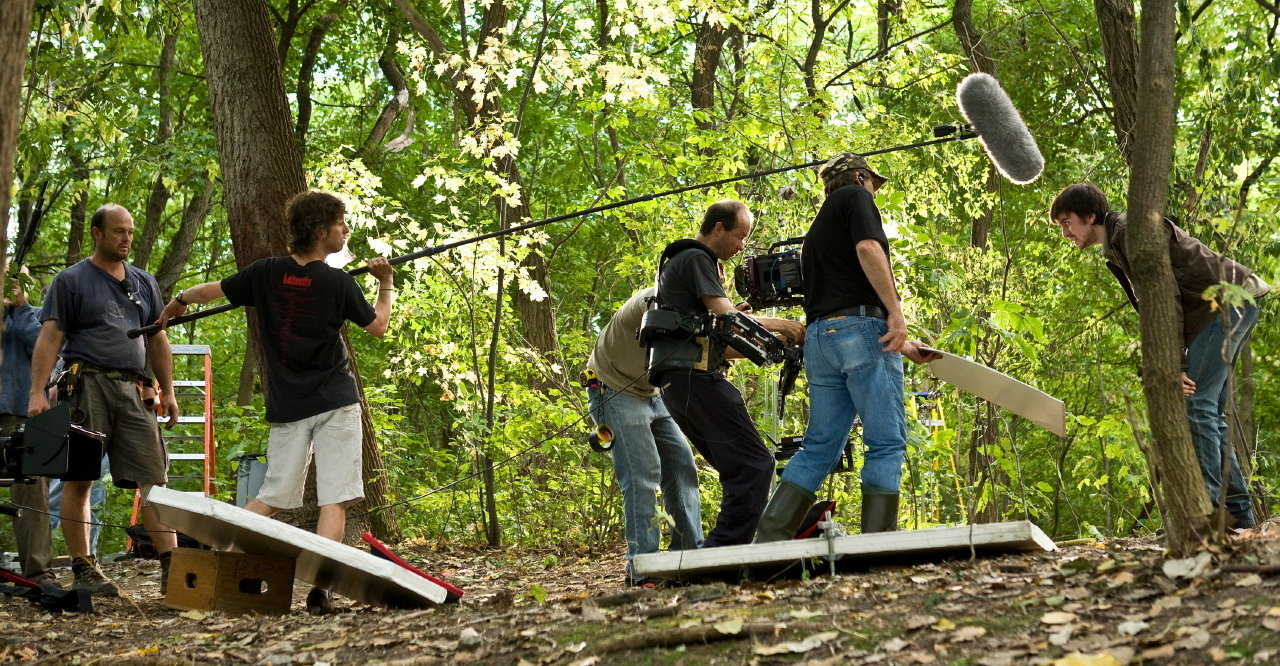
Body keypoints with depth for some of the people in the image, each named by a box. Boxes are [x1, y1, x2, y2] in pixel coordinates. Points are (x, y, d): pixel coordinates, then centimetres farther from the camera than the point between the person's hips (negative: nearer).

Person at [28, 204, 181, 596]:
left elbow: (157, 340, 23)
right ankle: (83, 568, 3)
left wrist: (168, 392, 15)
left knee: (154, 477, -4)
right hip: (86, 384, -4)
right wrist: (37, 392, -12)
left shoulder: (143, 283, 20)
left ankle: (170, 565, -7)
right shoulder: (71, 281, 5)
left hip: (132, 389, 4)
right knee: (78, 479, -2)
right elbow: (50, 338, -2)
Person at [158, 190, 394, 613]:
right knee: (335, 498, -4)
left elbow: (212, 290, 14)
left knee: (271, 494, 12)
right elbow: (378, 326, 5)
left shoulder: (266, 273, 1)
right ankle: (319, 587, -14)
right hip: (336, 404, -4)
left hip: (287, 407, 4)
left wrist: (178, 301, 34)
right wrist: (385, 284, 21)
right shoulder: (339, 283, -8)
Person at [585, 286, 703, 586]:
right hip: (615, 392, -8)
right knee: (642, 474, -16)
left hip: (652, 396, 8)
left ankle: (690, 551, 3)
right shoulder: (650, 302, -25)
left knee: (682, 466, 0)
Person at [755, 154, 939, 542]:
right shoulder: (855, 197, 8)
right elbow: (868, 248, -13)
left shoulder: (816, 231, 31)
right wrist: (895, 311, -17)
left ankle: (768, 540, -2)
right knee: (886, 443, -6)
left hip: (818, 336, 8)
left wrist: (904, 347, 29)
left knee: (820, 447, 8)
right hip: (862, 328, -8)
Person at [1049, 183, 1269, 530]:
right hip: (1219, 310, 10)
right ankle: (1238, 512, 9)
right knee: (1209, 409, 9)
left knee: (1196, 403, -16)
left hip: (1228, 302, -10)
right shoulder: (1114, 251, 19)